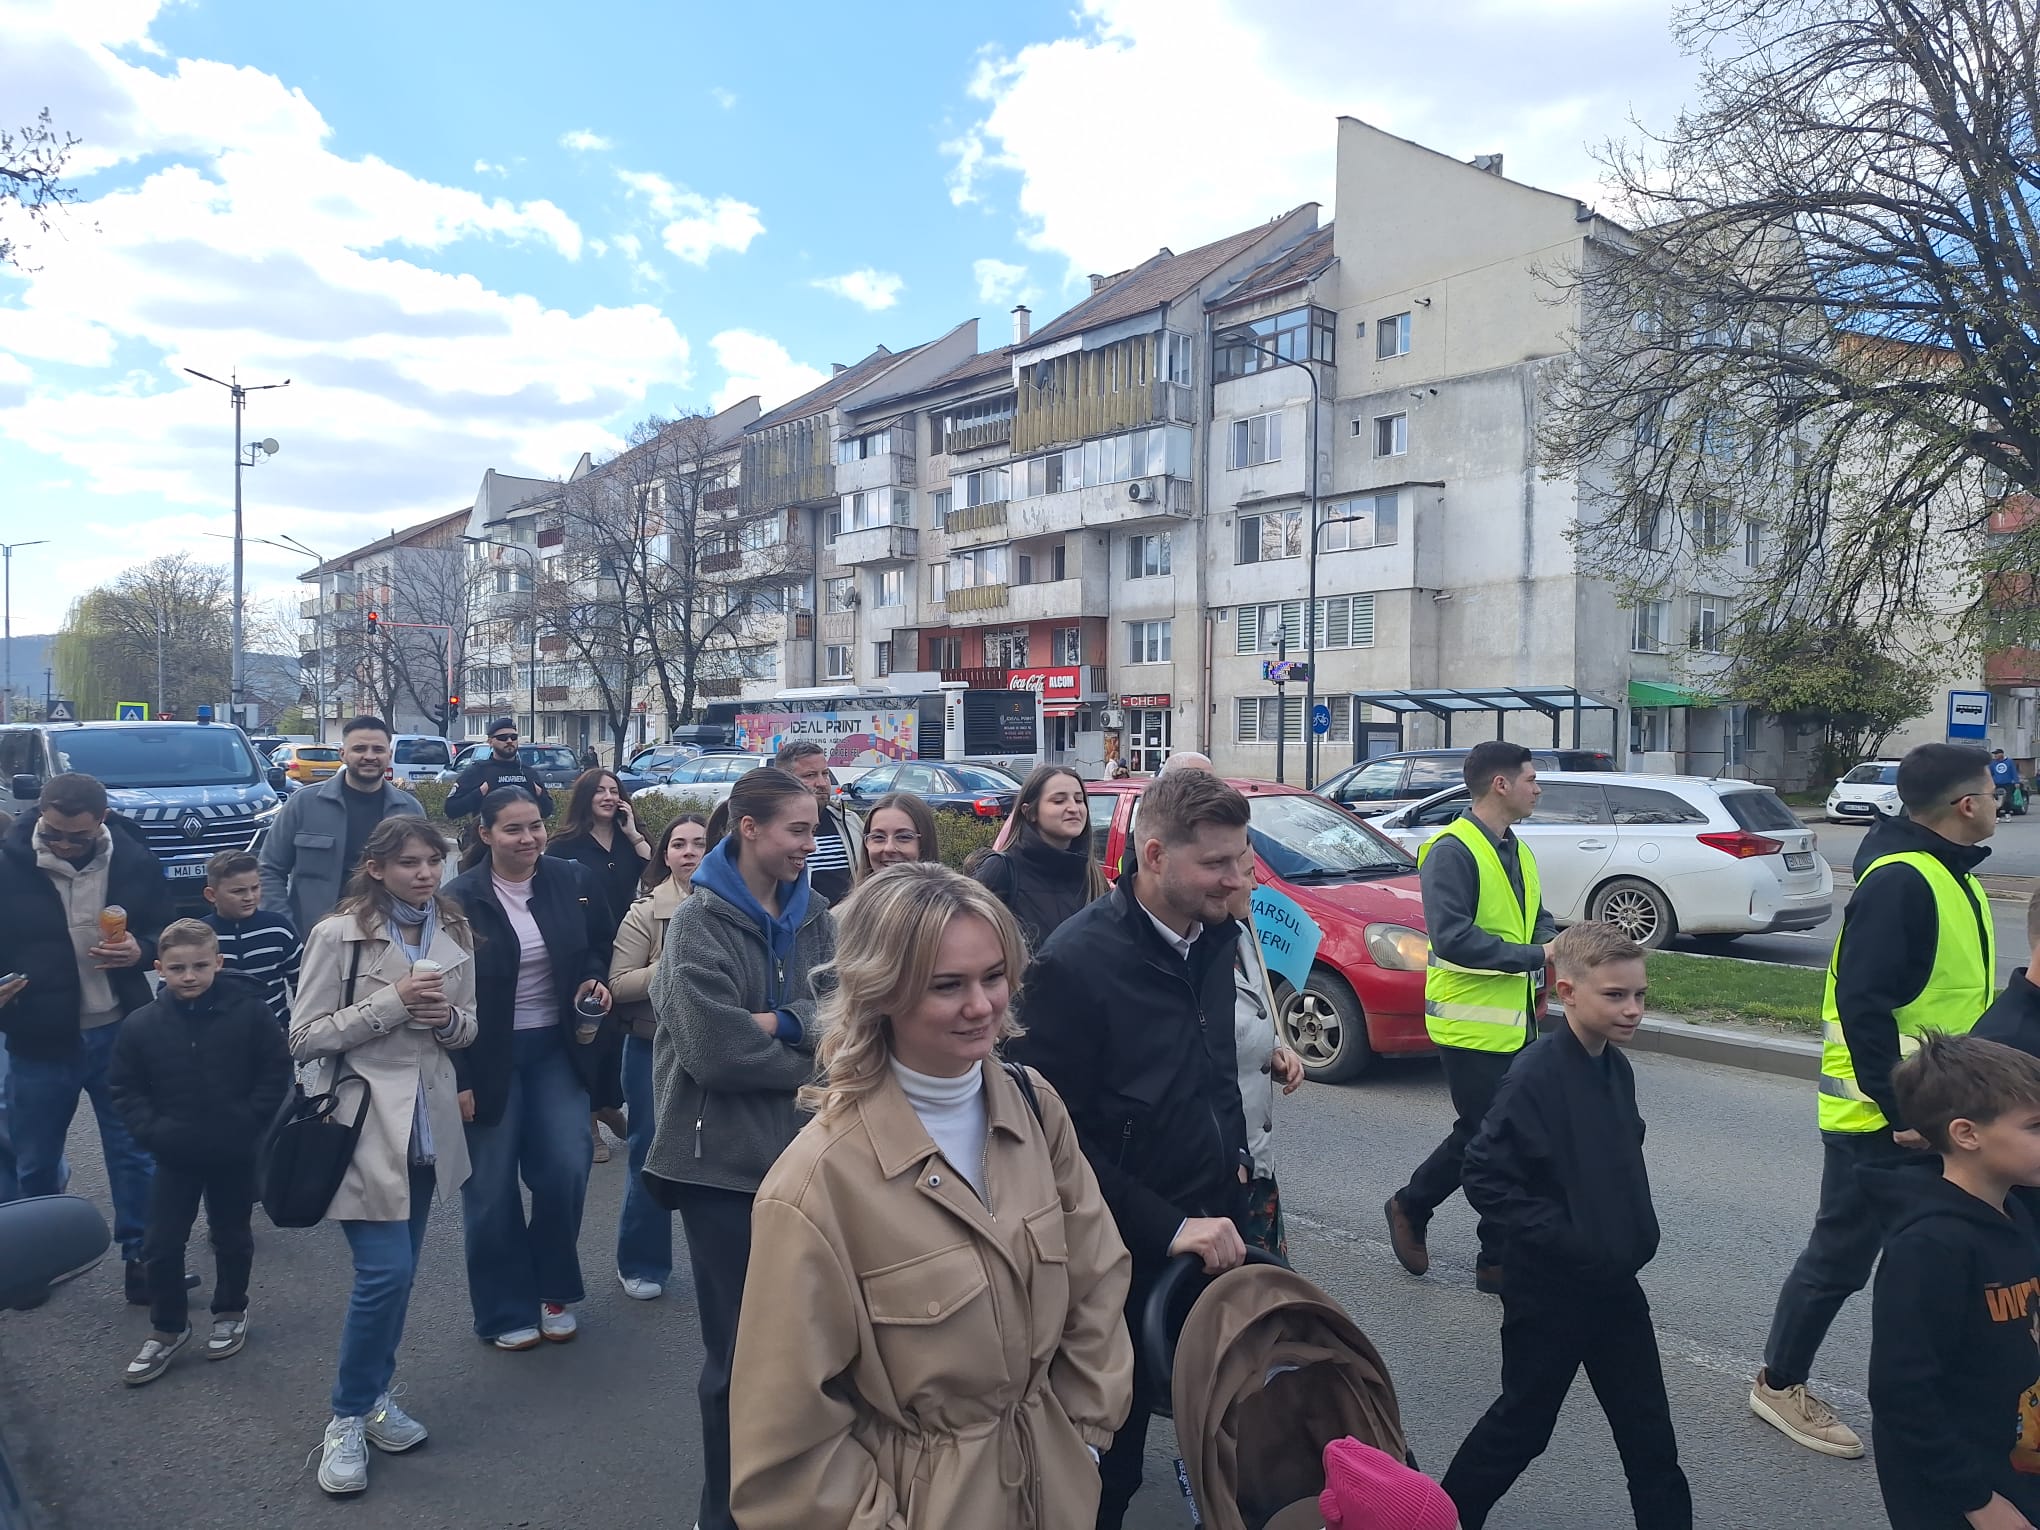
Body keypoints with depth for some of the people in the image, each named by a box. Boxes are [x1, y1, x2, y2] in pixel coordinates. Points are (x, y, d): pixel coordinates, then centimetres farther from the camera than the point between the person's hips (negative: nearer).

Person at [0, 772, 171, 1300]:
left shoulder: (134, 859, -9)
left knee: (135, 1153, 10)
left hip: (118, 1033, 0)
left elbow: (166, 930, 4)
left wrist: (142, 951, -16)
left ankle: (141, 1257, 23)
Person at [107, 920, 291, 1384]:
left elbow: (276, 1071, -7)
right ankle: (168, 1328, 23)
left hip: (235, 1153, -1)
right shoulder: (141, 1024, -8)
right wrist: (149, 1129, -9)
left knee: (232, 1237, 15)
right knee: (161, 1245, 4)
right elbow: (123, 1086, 2)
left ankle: (231, 1312, 35)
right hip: (174, 1155, 1)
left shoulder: (250, 1011, -13)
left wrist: (249, 1121, -13)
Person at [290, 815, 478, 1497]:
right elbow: (304, 1037, -11)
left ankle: (375, 1398, 32)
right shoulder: (338, 935, -11)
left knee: (399, 1272, 14)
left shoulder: (454, 933, 4)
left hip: (429, 1124, 5)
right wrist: (391, 1003, -21)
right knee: (386, 1272, -8)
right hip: (365, 1121, -5)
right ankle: (349, 1418, 12)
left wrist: (450, 1019, -10)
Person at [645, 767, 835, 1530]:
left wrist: (780, 1022, -21)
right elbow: (716, 1050, -19)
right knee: (739, 1349, 6)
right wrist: (813, 1062, -10)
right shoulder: (701, 921, -11)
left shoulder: (812, 913, 5)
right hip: (723, 1157, -5)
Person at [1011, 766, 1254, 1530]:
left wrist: (1234, 1159, 9)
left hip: (1211, 1232, 6)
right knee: (1111, 1450, 12)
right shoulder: (1076, 962, -20)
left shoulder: (1213, 934, 2)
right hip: (1126, 1257, -6)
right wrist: (1165, 1226, -21)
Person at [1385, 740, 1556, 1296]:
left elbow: (1537, 920, 21)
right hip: (1472, 1023, -9)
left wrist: (1552, 945, -2)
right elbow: (1451, 938, -25)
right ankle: (1410, 1208, 16)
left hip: (1516, 1021, 9)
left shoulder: (1516, 851, 14)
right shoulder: (1452, 851, -16)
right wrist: (1535, 956, -21)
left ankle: (1499, 1259, 27)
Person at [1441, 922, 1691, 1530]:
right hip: (1548, 1291, -6)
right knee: (1523, 1423, 11)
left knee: (1649, 1432, 12)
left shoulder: (1615, 1067, 2)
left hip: (1615, 1284, 7)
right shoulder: (1536, 1075, -23)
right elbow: (1485, 1177, -25)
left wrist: (1637, 1231, 6)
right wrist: (1564, 1239, -23)